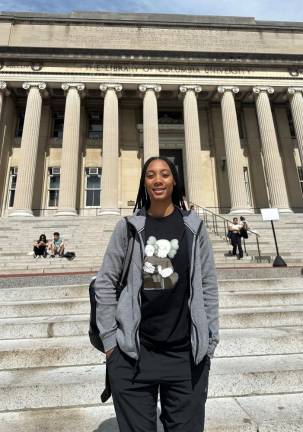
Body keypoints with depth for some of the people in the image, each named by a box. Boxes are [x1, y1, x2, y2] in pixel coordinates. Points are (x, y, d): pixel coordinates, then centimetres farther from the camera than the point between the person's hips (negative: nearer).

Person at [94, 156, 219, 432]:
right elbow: (105, 283, 2)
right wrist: (109, 339, -1)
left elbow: (208, 285, 3)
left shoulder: (193, 226, 2)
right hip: (133, 352, 0)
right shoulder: (128, 227, 0)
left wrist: (208, 342, 1)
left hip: (187, 353, 1)